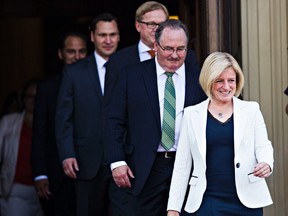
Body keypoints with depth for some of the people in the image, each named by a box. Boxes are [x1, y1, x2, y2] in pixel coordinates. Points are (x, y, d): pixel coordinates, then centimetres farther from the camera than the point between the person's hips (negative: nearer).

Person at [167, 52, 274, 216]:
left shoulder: (251, 110, 7)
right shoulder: (192, 114, 7)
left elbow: (263, 146, 2)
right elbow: (182, 164, 8)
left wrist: (267, 164, -21)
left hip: (247, 202, 0)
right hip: (207, 202, 0)